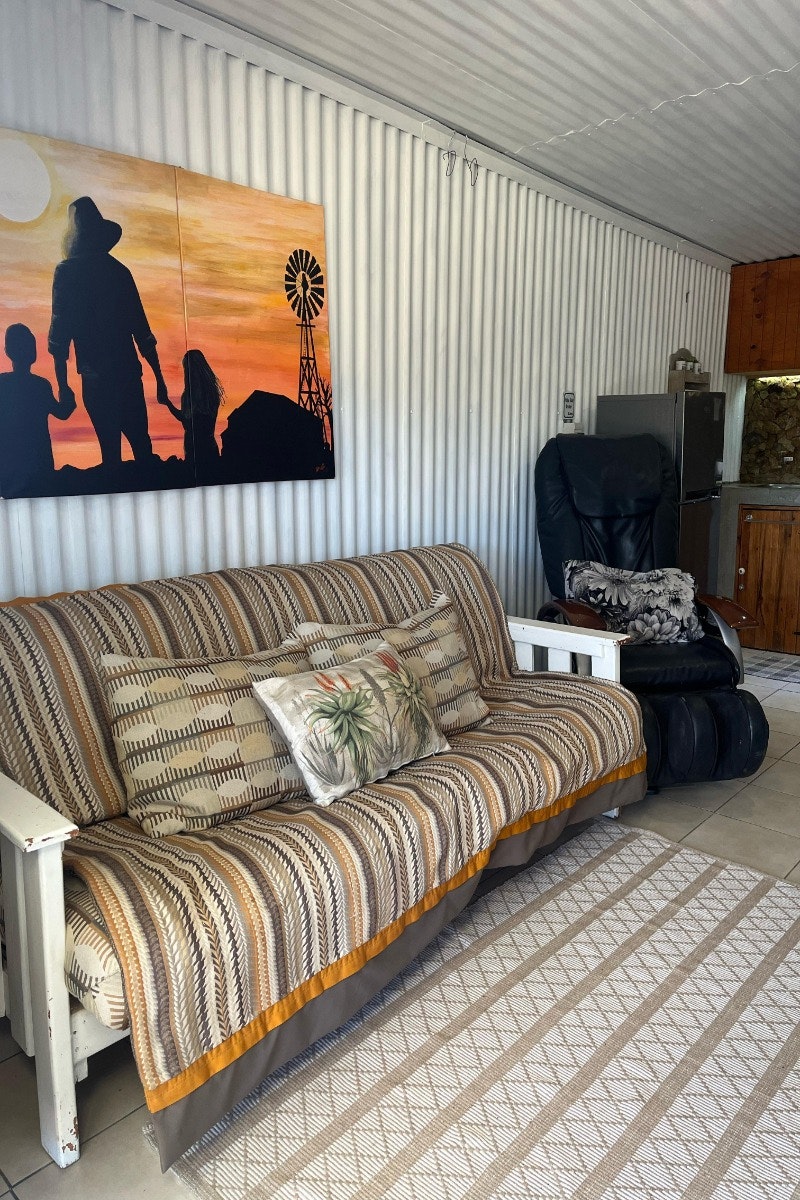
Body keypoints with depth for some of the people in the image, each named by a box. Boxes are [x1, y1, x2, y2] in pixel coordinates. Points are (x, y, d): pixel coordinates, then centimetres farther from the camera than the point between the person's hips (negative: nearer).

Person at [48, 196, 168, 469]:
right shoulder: (119, 270, 12)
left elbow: (60, 329, -6)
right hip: (129, 372, 4)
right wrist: (158, 377, 18)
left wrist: (62, 384, -2)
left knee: (110, 448, -3)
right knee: (141, 442, 11)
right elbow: (142, 330, 13)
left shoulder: (67, 271, -1)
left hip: (96, 376, -4)